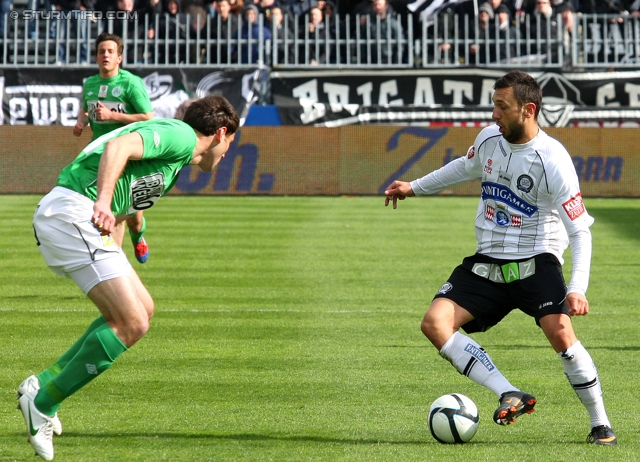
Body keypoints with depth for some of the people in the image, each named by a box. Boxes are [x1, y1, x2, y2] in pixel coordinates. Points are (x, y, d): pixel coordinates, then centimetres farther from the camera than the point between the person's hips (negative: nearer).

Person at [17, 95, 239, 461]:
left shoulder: (177, 157, 28)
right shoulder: (181, 135, -4)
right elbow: (117, 146, -22)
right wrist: (103, 203, -35)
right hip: (72, 213, -11)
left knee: (142, 309, 14)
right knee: (132, 324, -14)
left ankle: (44, 383, 12)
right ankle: (43, 403, -8)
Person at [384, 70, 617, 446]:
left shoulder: (553, 161, -17)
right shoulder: (490, 138, 1)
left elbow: (580, 230, -15)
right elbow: (466, 167, 27)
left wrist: (578, 288, -27)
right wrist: (415, 187, 33)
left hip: (536, 261, -6)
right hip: (488, 263, 6)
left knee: (561, 334, -27)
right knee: (435, 323, -14)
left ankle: (600, 424, -8)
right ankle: (512, 396, -19)